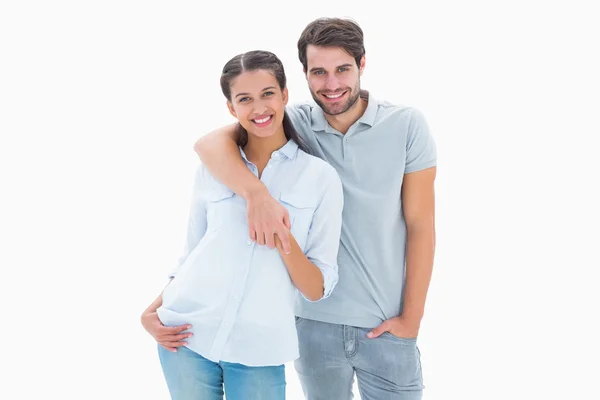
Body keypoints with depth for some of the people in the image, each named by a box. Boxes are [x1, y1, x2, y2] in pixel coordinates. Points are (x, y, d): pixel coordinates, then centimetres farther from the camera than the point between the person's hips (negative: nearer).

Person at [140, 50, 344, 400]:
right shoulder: (212, 167, 4)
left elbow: (318, 290, -4)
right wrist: (154, 311, 0)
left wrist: (283, 239, -19)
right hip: (188, 335, 2)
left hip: (259, 348, -2)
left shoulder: (320, 177, -3)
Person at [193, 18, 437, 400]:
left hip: (385, 327, -1)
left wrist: (411, 318, -4)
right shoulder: (296, 123, -5)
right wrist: (258, 193, -35)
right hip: (314, 322, 1)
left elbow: (420, 225, -4)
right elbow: (210, 143, -17)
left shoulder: (407, 125, -7)